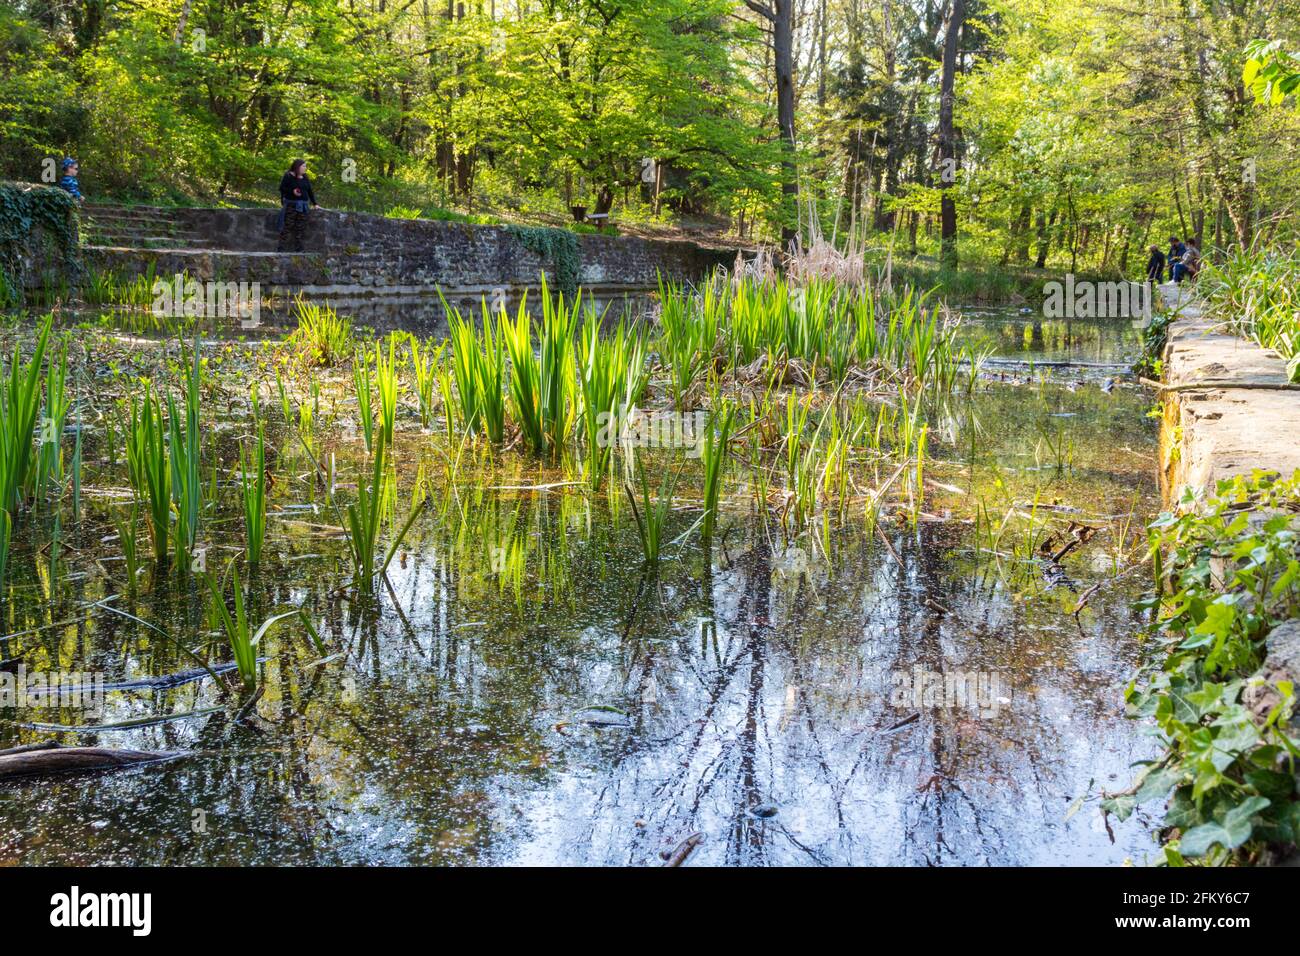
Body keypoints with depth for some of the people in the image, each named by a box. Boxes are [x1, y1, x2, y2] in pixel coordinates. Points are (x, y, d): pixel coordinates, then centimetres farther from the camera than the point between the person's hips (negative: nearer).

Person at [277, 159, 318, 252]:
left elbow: (310, 191, 19)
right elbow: (282, 188, -4)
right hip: (291, 205, -6)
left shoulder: (305, 178, 15)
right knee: (287, 226, -10)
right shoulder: (288, 176, -2)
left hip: (303, 205, 6)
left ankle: (298, 248, 4)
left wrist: (314, 203, 15)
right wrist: (292, 191, -18)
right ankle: (280, 248, -9)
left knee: (300, 227, 1)